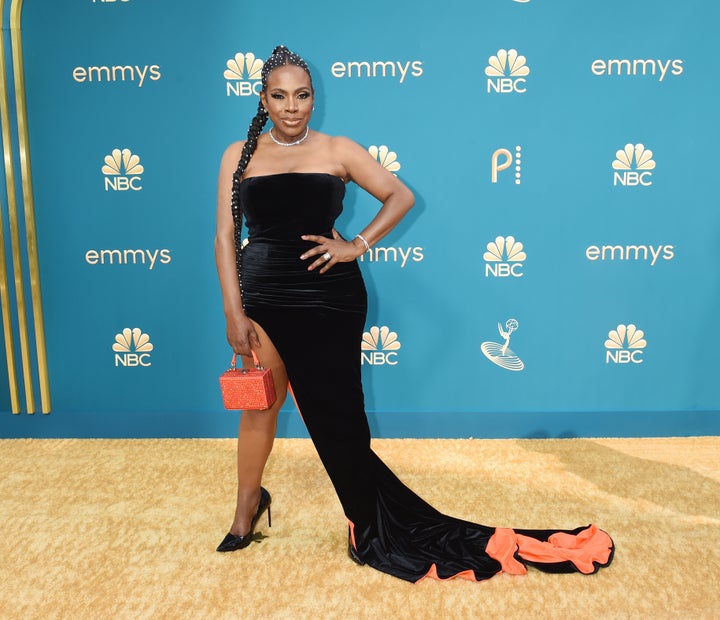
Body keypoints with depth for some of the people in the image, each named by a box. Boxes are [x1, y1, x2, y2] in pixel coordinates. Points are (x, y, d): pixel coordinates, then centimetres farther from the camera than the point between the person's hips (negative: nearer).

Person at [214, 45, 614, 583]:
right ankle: (247, 507, 31)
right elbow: (226, 235, 2)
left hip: (329, 296, -1)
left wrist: (357, 245, -9)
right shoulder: (239, 155, 6)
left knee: (336, 413, 5)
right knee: (260, 402, 8)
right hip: (262, 294, 2)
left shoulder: (337, 150, 3)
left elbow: (401, 197, 4)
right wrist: (234, 312, -5)